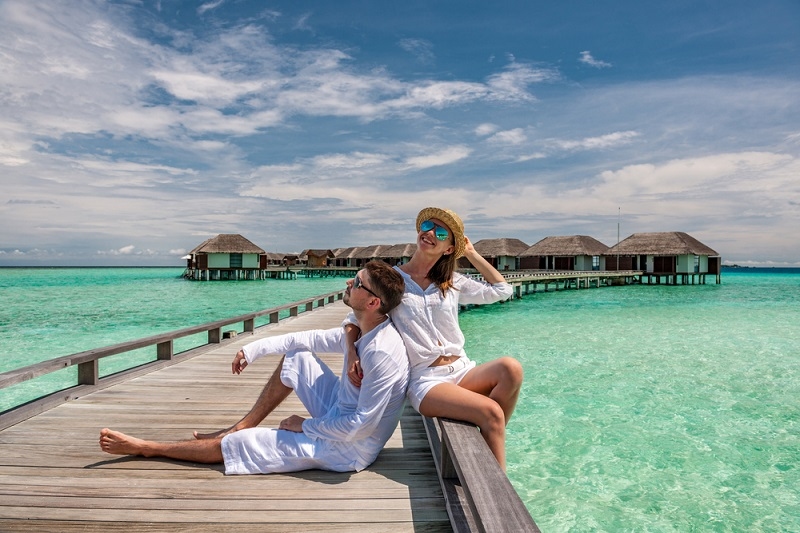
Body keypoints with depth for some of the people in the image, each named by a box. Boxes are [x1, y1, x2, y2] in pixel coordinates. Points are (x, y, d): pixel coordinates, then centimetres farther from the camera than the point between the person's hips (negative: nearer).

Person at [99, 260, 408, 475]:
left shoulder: (381, 353, -32)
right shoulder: (362, 328, -3)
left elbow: (360, 427, -29)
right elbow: (313, 339, 8)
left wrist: (305, 425, -15)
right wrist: (254, 349, 5)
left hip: (348, 448, -8)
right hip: (342, 413, 8)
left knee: (230, 446, -2)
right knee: (296, 355, 11)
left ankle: (145, 447, 19)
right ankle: (240, 427, 18)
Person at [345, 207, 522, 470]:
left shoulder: (454, 282, 12)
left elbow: (502, 290, 17)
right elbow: (354, 317, 7)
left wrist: (471, 253, 14)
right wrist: (351, 352, -13)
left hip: (462, 370, 5)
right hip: (426, 381, -4)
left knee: (510, 368, -28)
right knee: (491, 413, -29)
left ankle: (488, 447, -11)